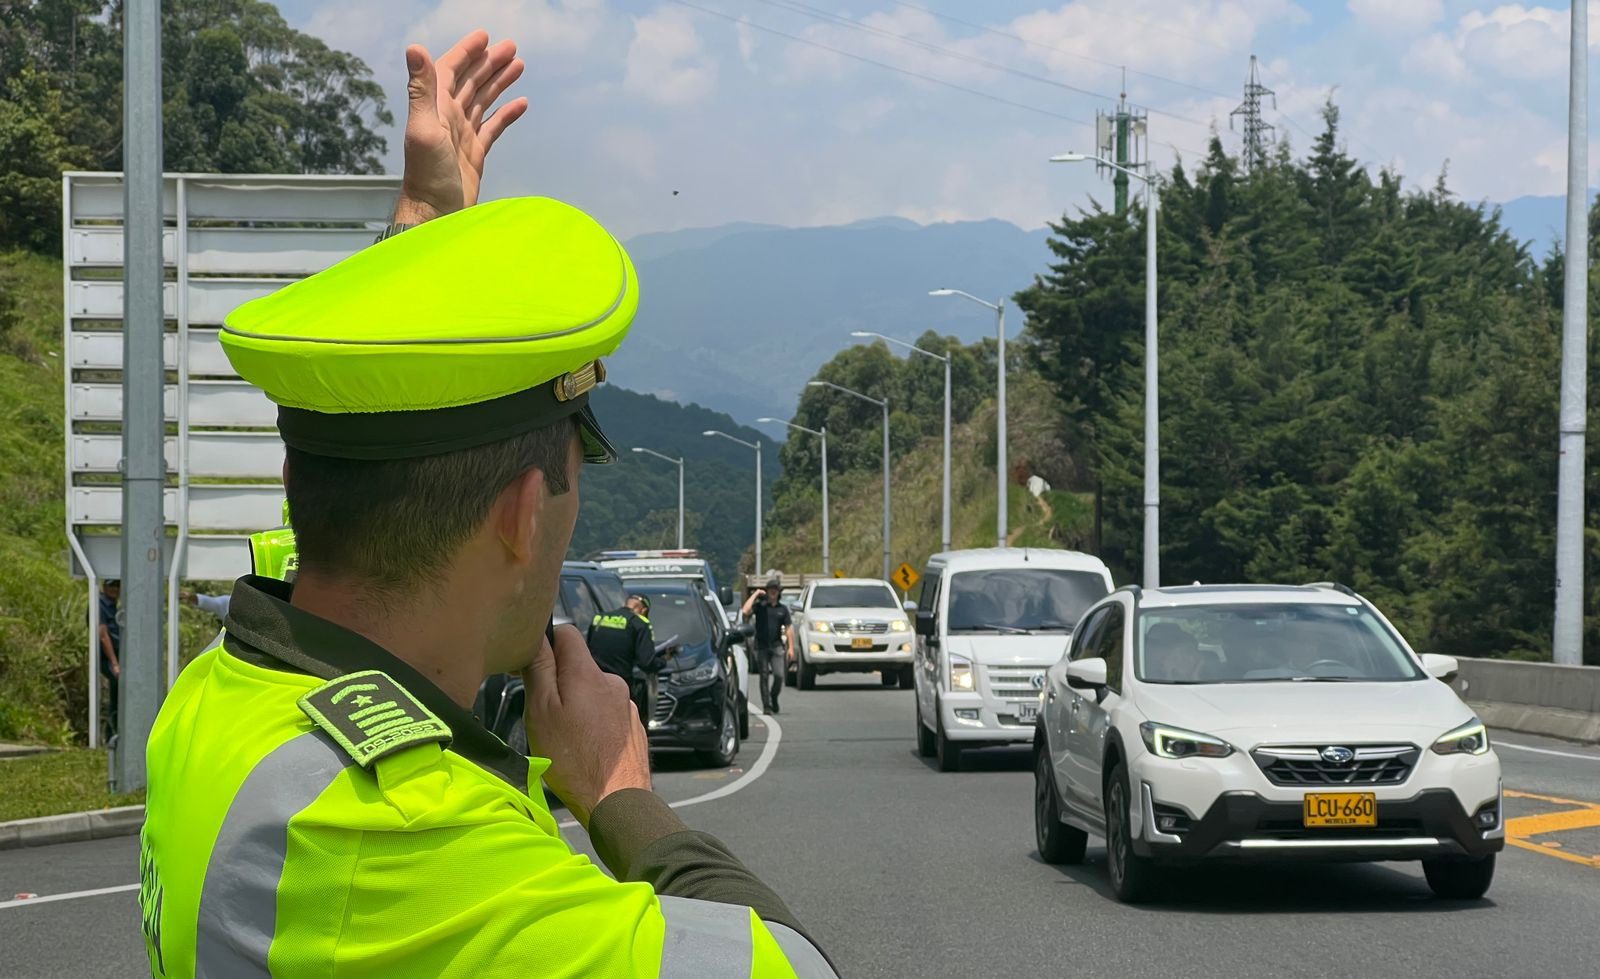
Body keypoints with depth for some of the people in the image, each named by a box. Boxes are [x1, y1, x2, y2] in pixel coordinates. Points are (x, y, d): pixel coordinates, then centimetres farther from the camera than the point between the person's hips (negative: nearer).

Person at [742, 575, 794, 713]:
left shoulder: (782, 609, 10)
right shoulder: (759, 606, 2)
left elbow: (788, 629, 10)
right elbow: (745, 611, -17)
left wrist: (791, 647, 2)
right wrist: (755, 595, -9)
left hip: (777, 646, 2)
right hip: (761, 646, -2)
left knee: (779, 675, -8)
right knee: (764, 677, -2)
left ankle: (774, 698, 17)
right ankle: (766, 705, 2)